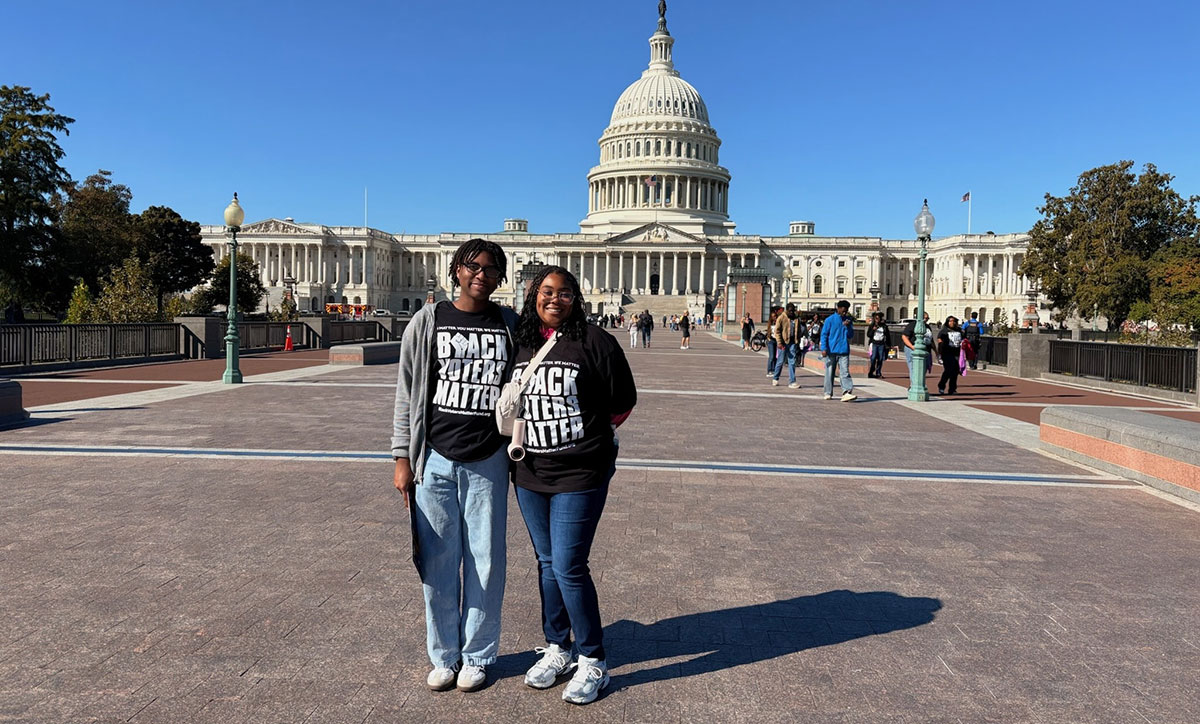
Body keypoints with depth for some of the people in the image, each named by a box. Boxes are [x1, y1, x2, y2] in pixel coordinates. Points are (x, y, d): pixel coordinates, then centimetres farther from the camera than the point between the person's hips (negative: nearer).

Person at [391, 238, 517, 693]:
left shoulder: (511, 326, 5)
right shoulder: (429, 321, 2)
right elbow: (406, 393, 4)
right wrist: (403, 458, 1)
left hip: (488, 462, 0)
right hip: (435, 460, 0)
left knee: (485, 561, 6)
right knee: (437, 562, 6)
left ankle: (477, 656, 23)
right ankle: (444, 656, 24)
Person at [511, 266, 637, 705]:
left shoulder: (594, 343, -9)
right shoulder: (519, 344, 6)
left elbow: (623, 401, -2)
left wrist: (591, 435, 6)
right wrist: (526, 438, 9)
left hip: (580, 475, -5)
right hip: (530, 475, 6)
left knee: (569, 567, -5)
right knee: (547, 563, 16)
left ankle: (592, 662, 13)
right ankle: (556, 648, 33)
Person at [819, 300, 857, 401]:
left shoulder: (848, 320, 10)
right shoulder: (830, 320, -1)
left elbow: (850, 335, 8)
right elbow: (824, 335, -2)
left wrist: (847, 326, -10)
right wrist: (824, 348, -12)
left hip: (844, 351, 2)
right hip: (831, 351, -2)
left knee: (845, 372, -8)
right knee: (829, 373, 5)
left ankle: (847, 392, -17)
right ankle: (828, 393, 15)